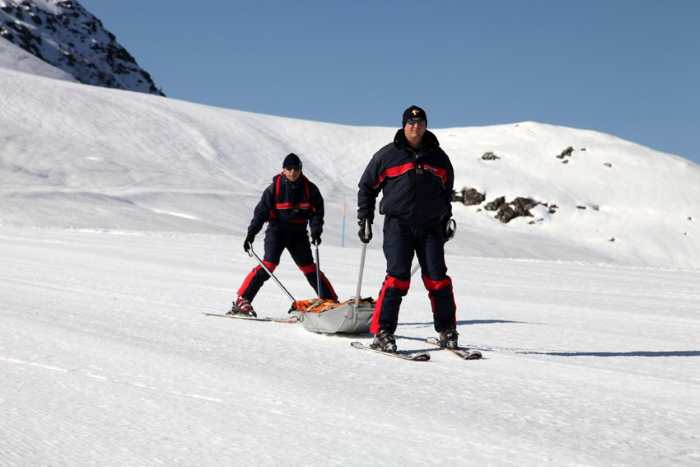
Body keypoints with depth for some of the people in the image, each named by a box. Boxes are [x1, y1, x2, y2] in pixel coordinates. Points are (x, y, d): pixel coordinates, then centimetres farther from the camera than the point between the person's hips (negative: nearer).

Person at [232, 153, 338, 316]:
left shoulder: (310, 189, 0)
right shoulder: (275, 188, -7)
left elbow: (317, 212, 4)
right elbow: (261, 211, -6)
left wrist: (316, 231, -11)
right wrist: (251, 233, -14)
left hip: (298, 233, 3)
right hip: (277, 230, -3)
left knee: (309, 267, 6)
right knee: (269, 265, -17)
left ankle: (330, 301, 15)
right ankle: (242, 300, -16)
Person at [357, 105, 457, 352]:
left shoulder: (438, 156, 14)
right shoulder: (388, 155, 4)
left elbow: (447, 190, 27)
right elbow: (367, 186, 10)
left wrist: (447, 218, 20)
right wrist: (364, 219, 5)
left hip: (431, 226, 3)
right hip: (398, 223, -3)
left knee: (437, 278, -1)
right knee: (398, 276, -14)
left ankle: (447, 331, 10)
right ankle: (382, 332, -11)